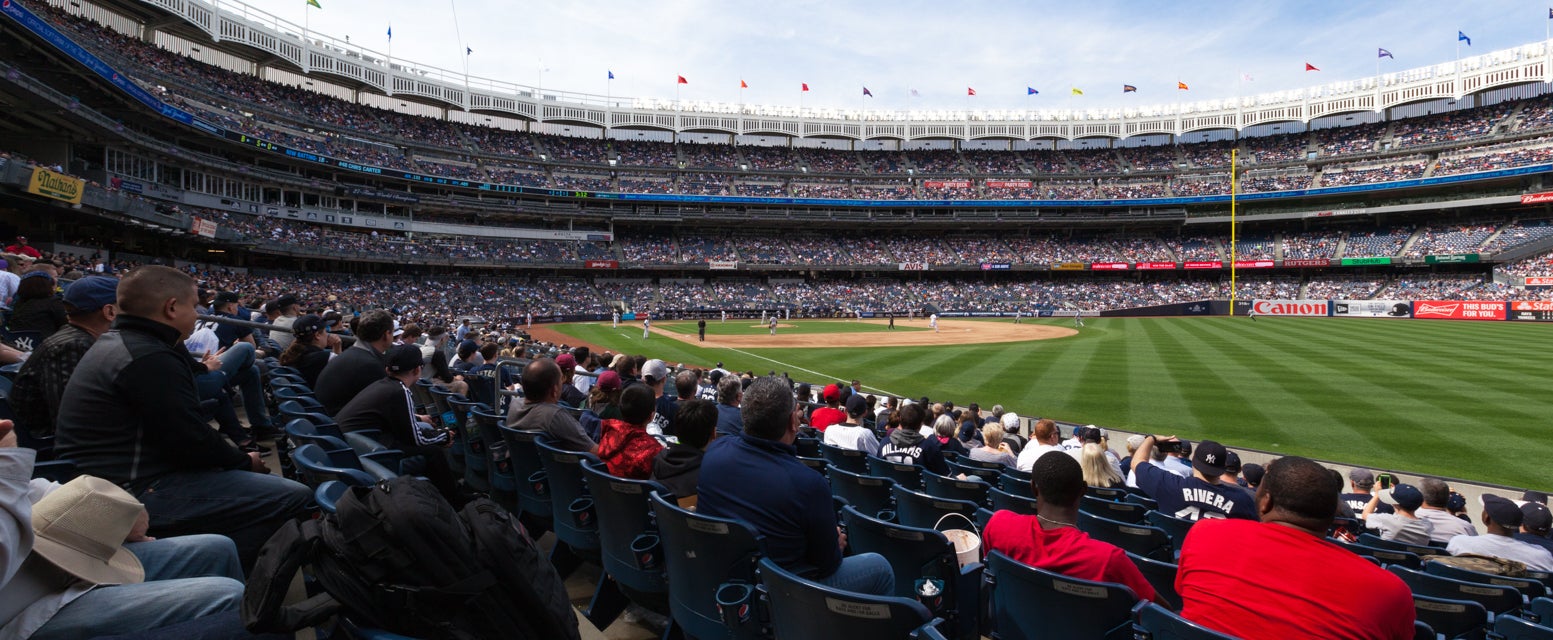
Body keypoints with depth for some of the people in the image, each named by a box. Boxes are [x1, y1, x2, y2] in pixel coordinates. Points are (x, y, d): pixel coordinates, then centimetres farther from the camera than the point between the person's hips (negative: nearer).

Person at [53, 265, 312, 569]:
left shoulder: (113, 343, 15)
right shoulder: (150, 359, -20)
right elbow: (193, 442, -18)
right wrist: (244, 461, -4)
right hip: (136, 492, -12)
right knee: (293, 497, -23)